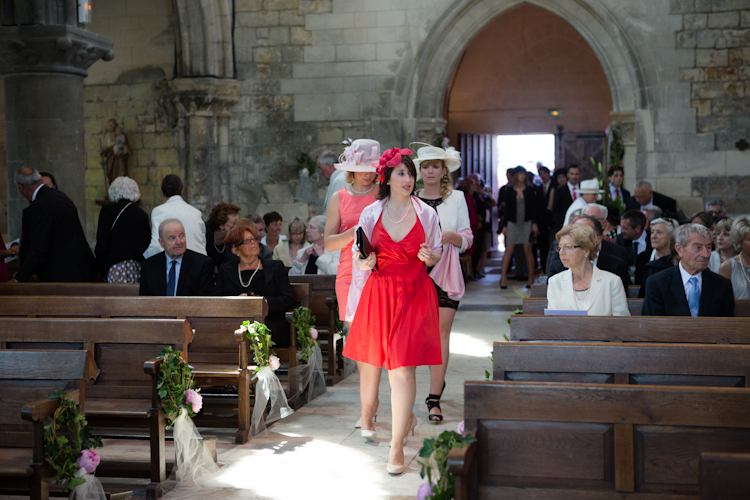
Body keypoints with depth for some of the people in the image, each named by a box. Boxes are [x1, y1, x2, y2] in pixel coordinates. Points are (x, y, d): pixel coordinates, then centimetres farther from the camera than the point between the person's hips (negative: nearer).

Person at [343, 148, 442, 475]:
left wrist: (428, 256, -12)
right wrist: (364, 263, -12)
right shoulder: (371, 213, 2)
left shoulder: (426, 213, 2)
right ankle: (406, 415, 37)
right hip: (379, 292, 2)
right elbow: (359, 256, 10)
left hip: (414, 294, -2)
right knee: (373, 361, 10)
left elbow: (437, 254, 9)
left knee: (403, 368, -9)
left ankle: (397, 446, -3)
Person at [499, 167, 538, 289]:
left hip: (527, 223, 0)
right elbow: (507, 209, 4)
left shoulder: (530, 190, 6)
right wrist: (504, 225, 0)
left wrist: (535, 223, -3)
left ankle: (531, 278, 7)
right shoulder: (509, 191, 4)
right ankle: (503, 277, -7)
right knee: (509, 250, -7)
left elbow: (534, 208, 5)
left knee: (527, 250, 0)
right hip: (513, 223, 0)